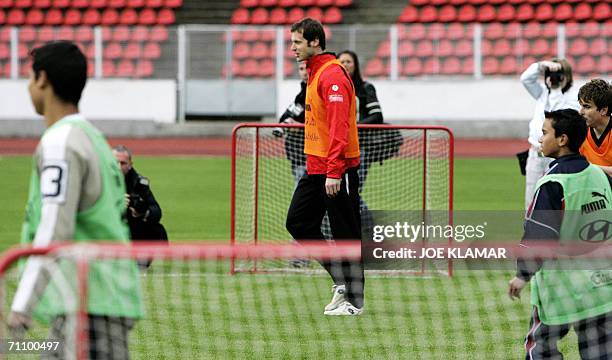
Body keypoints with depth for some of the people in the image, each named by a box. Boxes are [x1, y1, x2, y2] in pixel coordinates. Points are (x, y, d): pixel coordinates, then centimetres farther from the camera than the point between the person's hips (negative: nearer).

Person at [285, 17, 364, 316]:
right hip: (315, 168, 10)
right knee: (298, 223, 10)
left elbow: (339, 127, -23)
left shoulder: (333, 75, -16)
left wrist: (334, 172, -26)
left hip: (337, 169, -10)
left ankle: (354, 300, 4)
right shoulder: (313, 73, 15)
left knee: (345, 233, -3)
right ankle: (341, 278, 18)